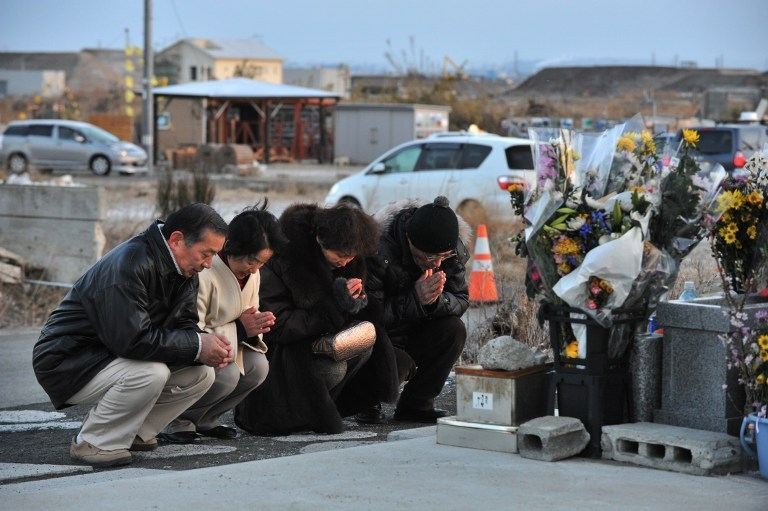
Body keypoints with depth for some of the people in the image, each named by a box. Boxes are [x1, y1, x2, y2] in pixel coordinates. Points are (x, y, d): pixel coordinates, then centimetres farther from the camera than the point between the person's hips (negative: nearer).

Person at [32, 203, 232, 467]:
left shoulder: (184, 272, 2)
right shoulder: (129, 264, -28)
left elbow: (183, 326, 6)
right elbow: (131, 339, -35)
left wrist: (210, 345, -17)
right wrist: (197, 346, -28)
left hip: (113, 357, 9)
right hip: (67, 363, -9)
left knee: (201, 374, -1)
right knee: (152, 373, -33)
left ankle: (133, 433, 7)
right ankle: (92, 443, -14)